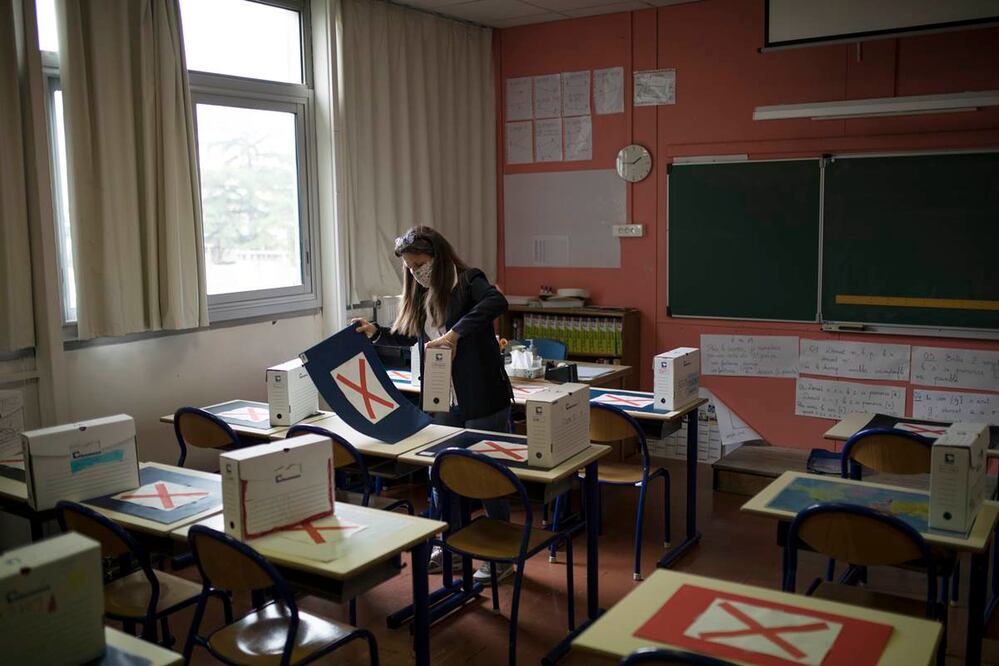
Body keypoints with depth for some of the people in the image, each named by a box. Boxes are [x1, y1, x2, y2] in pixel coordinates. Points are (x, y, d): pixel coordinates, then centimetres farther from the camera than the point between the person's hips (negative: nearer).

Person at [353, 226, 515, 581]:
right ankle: (447, 545, 33)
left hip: (484, 401, -7)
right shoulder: (422, 296, 10)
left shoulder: (467, 281, -12)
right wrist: (375, 332, 8)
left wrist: (455, 332, -40)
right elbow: (408, 336, 23)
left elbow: (497, 302, -33)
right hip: (445, 402, 7)